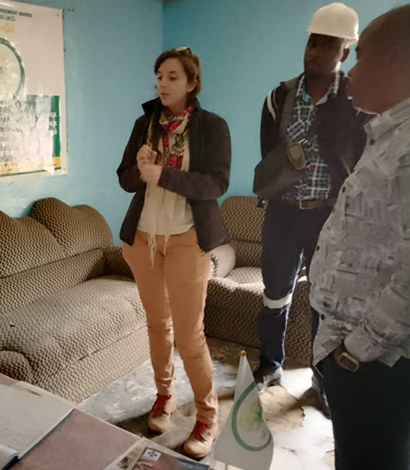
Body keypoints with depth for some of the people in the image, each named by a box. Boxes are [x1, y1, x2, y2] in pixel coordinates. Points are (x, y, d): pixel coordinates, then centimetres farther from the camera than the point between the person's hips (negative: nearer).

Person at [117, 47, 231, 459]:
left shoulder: (213, 126, -5)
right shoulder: (144, 124, 7)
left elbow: (217, 183, -16)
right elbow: (125, 179, 5)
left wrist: (162, 174, -25)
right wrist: (139, 168, -17)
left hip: (187, 239, -4)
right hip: (143, 237, 4)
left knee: (189, 333, -4)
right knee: (157, 323, 14)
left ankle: (208, 416, 13)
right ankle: (164, 396, 33)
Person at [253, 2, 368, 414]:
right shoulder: (279, 98, 1)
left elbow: (363, 163, -6)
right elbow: (268, 161, -1)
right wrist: (294, 189, -10)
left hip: (332, 214, -1)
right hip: (283, 211, 2)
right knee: (275, 294, 11)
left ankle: (323, 377, 28)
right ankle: (270, 364, 32)